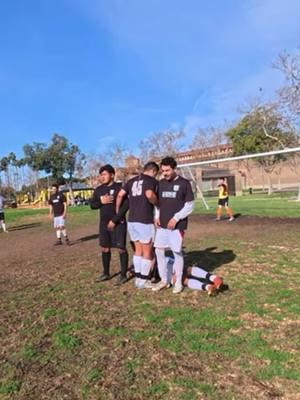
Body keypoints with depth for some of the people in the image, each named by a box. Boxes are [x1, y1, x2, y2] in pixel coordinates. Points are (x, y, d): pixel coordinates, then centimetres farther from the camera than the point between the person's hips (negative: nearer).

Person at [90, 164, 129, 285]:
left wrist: (114, 220, -19)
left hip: (118, 223, -6)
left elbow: (125, 205, -16)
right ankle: (106, 273, 28)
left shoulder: (119, 188, -10)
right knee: (104, 248, 13)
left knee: (121, 248, -2)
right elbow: (92, 205, 11)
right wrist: (101, 201, -10)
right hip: (104, 223, 7)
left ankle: (123, 275, 11)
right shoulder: (99, 189, 10)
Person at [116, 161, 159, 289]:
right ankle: (143, 281, 15)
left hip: (132, 220, 7)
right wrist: (157, 203, -8)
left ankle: (138, 278, 24)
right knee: (147, 251, 7)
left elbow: (120, 195, 9)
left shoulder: (132, 181, 15)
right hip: (145, 221, -7)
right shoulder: (151, 180, -6)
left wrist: (118, 212, 17)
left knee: (138, 250, 18)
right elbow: (149, 194, -25)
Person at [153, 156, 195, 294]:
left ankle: (178, 282, 18)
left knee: (177, 252, 1)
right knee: (159, 250, 6)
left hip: (177, 224, -5)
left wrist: (176, 218, -14)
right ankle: (164, 280, 22)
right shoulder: (160, 183, 9)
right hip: (162, 224, 5)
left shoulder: (184, 183, -6)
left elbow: (190, 205, -7)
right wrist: (157, 216, 2)